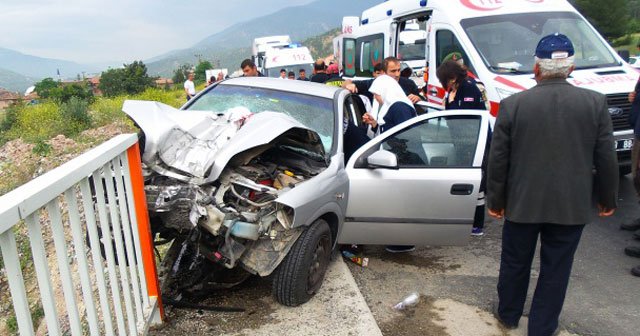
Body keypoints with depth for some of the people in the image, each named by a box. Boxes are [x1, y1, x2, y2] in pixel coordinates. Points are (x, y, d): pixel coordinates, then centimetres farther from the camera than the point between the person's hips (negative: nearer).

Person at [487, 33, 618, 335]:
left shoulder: (512, 105, -10)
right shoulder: (595, 103, -6)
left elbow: (498, 160, -6)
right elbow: (606, 159, 0)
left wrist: (495, 201, 5)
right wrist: (607, 199, 14)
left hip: (522, 204, 0)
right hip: (572, 207, 1)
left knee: (515, 264, 18)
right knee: (555, 271, 14)